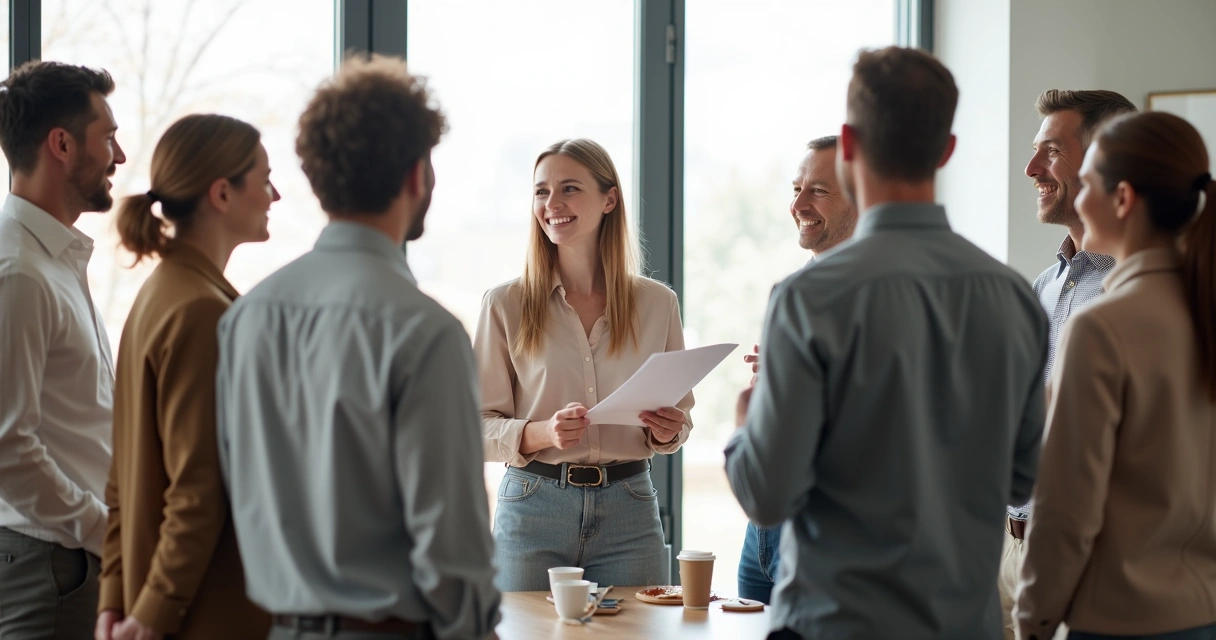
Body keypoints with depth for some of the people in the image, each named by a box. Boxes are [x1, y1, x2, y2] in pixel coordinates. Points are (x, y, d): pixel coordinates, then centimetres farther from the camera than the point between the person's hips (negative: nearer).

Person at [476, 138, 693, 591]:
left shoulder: (657, 303, 5)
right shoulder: (505, 305, 0)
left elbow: (681, 413, 13)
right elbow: (480, 426, -1)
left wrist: (667, 432, -9)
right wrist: (545, 432, -19)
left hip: (629, 510, 1)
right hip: (533, 507, -1)